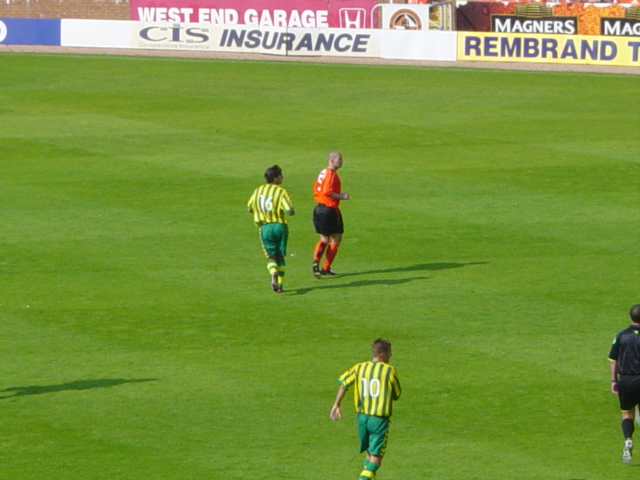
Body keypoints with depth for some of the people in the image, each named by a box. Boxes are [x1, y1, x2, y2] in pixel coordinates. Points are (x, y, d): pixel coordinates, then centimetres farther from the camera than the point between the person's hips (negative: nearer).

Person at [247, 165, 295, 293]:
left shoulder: (258, 190, 4)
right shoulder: (281, 192, -11)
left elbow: (249, 209, 10)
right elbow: (290, 211, -19)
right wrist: (291, 211, 5)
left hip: (265, 227, 2)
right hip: (280, 226, -2)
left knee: (271, 256, 6)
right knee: (280, 256, 12)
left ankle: (273, 274, -25)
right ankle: (279, 284, 8)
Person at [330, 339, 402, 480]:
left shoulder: (359, 368, 5)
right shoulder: (390, 370, -5)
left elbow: (343, 383, -2)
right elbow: (397, 395, 3)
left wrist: (336, 405, 4)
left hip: (362, 416, 5)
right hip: (380, 419, -5)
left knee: (369, 453, 21)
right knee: (376, 456, -3)